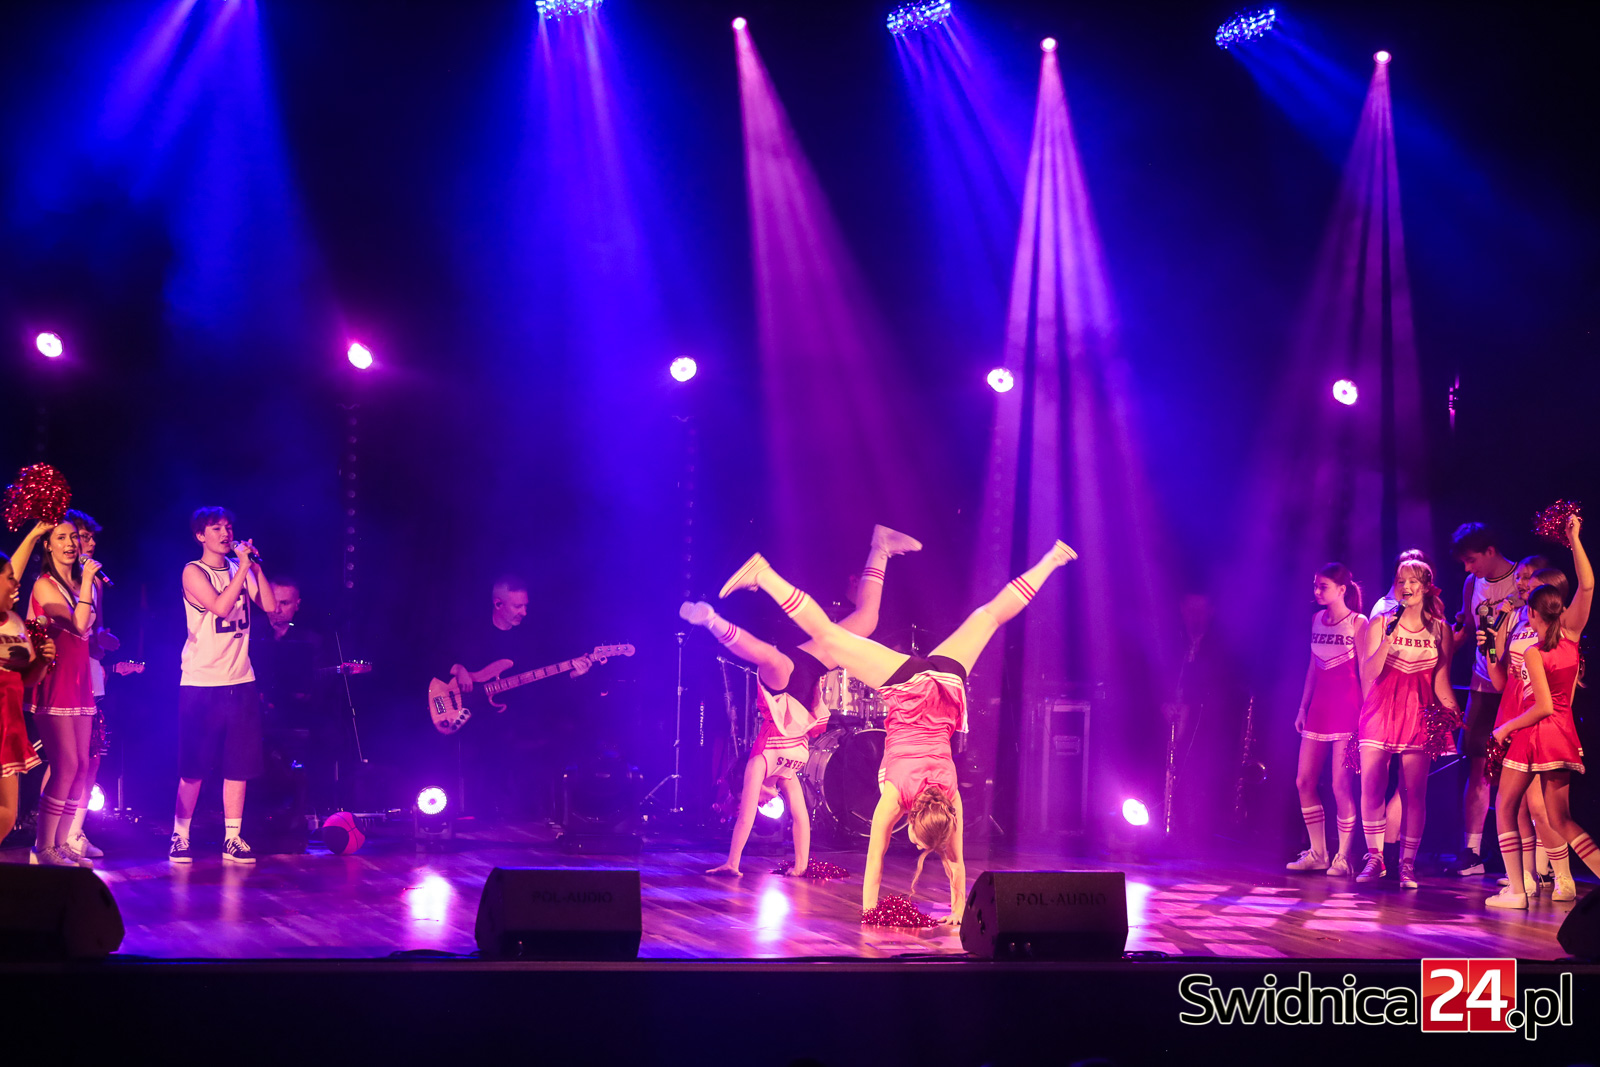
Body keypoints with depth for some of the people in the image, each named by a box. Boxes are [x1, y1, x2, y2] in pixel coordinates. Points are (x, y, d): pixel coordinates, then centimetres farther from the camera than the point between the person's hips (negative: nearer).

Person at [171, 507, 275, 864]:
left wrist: (255, 566, -7)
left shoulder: (240, 568, 10)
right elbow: (220, 606, -19)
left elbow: (270, 605, -1)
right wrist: (243, 568, -15)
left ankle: (233, 839, 9)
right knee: (194, 767, -3)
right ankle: (180, 838, 6)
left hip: (240, 681, 5)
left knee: (240, 764, 3)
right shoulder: (194, 572, -4)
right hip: (201, 683, -5)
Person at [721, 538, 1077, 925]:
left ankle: (1051, 559, 22)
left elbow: (955, 862, 1)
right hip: (906, 686, -2)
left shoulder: (950, 798, -10)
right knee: (826, 636, -2)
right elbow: (874, 860, -9)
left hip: (945, 682, 2)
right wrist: (868, 912, -5)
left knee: (990, 617, 12)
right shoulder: (893, 797, -16)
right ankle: (762, 576, -7)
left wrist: (959, 912, 7)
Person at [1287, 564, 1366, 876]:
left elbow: (1365, 671, -6)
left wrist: (1365, 712, -11)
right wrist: (1303, 708, 15)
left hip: (1347, 708, -7)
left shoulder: (1357, 623, -5)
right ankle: (1317, 853, 15)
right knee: (1303, 782, 5)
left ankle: (1344, 858, 1)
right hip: (1319, 707, 7)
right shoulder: (1316, 620, 13)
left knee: (1341, 785, -8)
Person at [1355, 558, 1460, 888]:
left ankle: (1407, 864, 2)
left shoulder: (1439, 629, 7)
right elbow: (1369, 673, -4)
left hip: (1419, 713, 0)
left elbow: (1441, 679, 10)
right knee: (1371, 789, -6)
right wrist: (1388, 640, -17)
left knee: (1414, 793, -4)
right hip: (1380, 710, 0)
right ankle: (1374, 858, 6)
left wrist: (1455, 711, -4)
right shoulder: (1380, 623, 4)